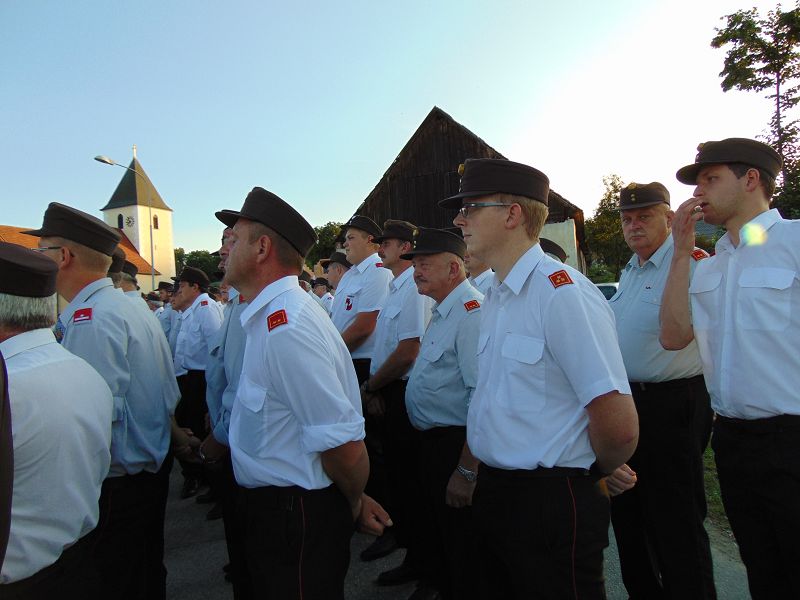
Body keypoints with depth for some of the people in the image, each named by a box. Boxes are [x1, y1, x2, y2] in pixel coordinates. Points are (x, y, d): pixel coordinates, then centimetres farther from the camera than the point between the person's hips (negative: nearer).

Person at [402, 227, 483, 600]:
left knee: (458, 539, 7)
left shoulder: (472, 313, -23)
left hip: (457, 444, -10)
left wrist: (467, 471, -28)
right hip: (431, 441, 10)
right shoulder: (442, 312, 10)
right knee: (431, 525, 26)